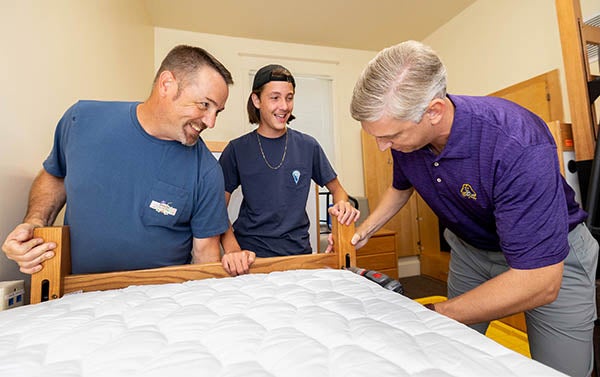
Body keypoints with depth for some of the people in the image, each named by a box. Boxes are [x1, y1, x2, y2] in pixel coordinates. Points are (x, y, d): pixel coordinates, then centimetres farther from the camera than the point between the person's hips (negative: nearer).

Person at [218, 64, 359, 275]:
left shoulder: (308, 146, 0)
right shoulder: (237, 150, -4)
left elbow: (336, 188, 9)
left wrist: (342, 204, -14)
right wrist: (232, 249, -21)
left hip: (298, 251, 2)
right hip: (250, 254, -1)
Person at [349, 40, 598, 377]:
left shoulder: (517, 144, -38)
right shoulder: (404, 135, -18)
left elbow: (540, 283, -35)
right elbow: (402, 187, 6)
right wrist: (365, 231, -4)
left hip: (549, 260, -4)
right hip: (470, 246, 5)